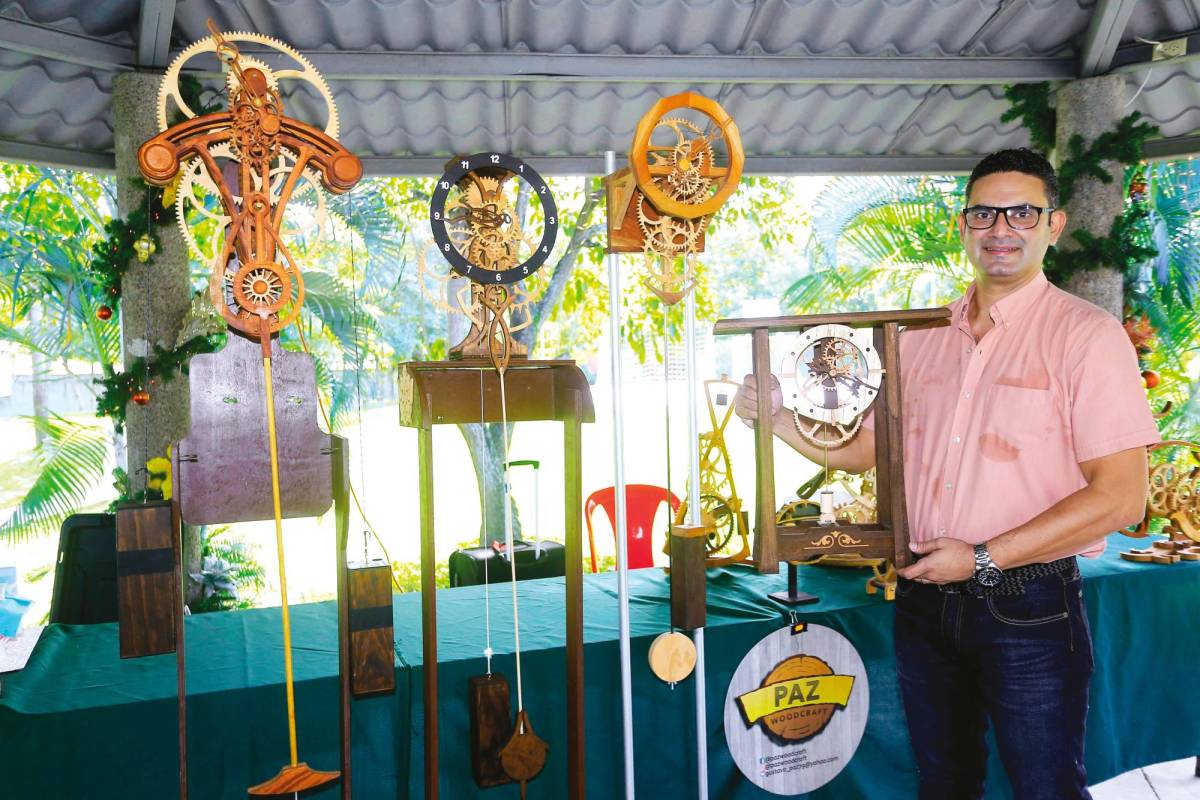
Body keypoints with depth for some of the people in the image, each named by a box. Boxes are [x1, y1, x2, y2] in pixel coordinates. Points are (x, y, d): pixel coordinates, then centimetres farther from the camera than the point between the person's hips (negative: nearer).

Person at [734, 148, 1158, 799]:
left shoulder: (1086, 334, -9)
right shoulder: (920, 339, 7)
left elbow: (1121, 499, -14)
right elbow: (860, 449, 12)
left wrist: (984, 560, -17)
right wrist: (777, 417, -4)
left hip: (1028, 607, -5)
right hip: (925, 597, 5)